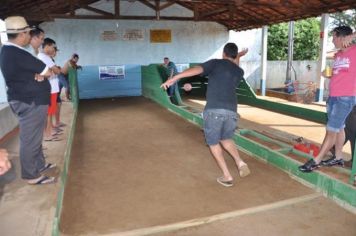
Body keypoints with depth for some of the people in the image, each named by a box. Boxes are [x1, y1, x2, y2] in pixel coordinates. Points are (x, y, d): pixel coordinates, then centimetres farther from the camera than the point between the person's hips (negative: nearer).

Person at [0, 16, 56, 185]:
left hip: (28, 100, 11)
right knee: (30, 139, -1)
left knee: (34, 137, 20)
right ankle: (31, 175, 10)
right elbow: (47, 72, -16)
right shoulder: (18, 54, -22)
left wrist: (38, 74, -9)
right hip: (30, 102, -11)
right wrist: (41, 73, 6)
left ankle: (39, 165, 33)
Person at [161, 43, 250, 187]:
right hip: (231, 111, 4)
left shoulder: (216, 63, 8)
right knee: (225, 139, 28)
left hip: (214, 109, -4)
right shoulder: (239, 72, 19)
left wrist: (174, 78, -14)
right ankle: (240, 163, 7)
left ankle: (227, 177, 13)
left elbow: (196, 70, -8)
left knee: (213, 143, 13)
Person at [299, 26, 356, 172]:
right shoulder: (337, 55, 13)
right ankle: (338, 158, 23)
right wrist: (328, 75, 5)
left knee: (331, 130, -5)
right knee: (339, 128, 14)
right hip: (332, 97, 8)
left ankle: (316, 161, -1)